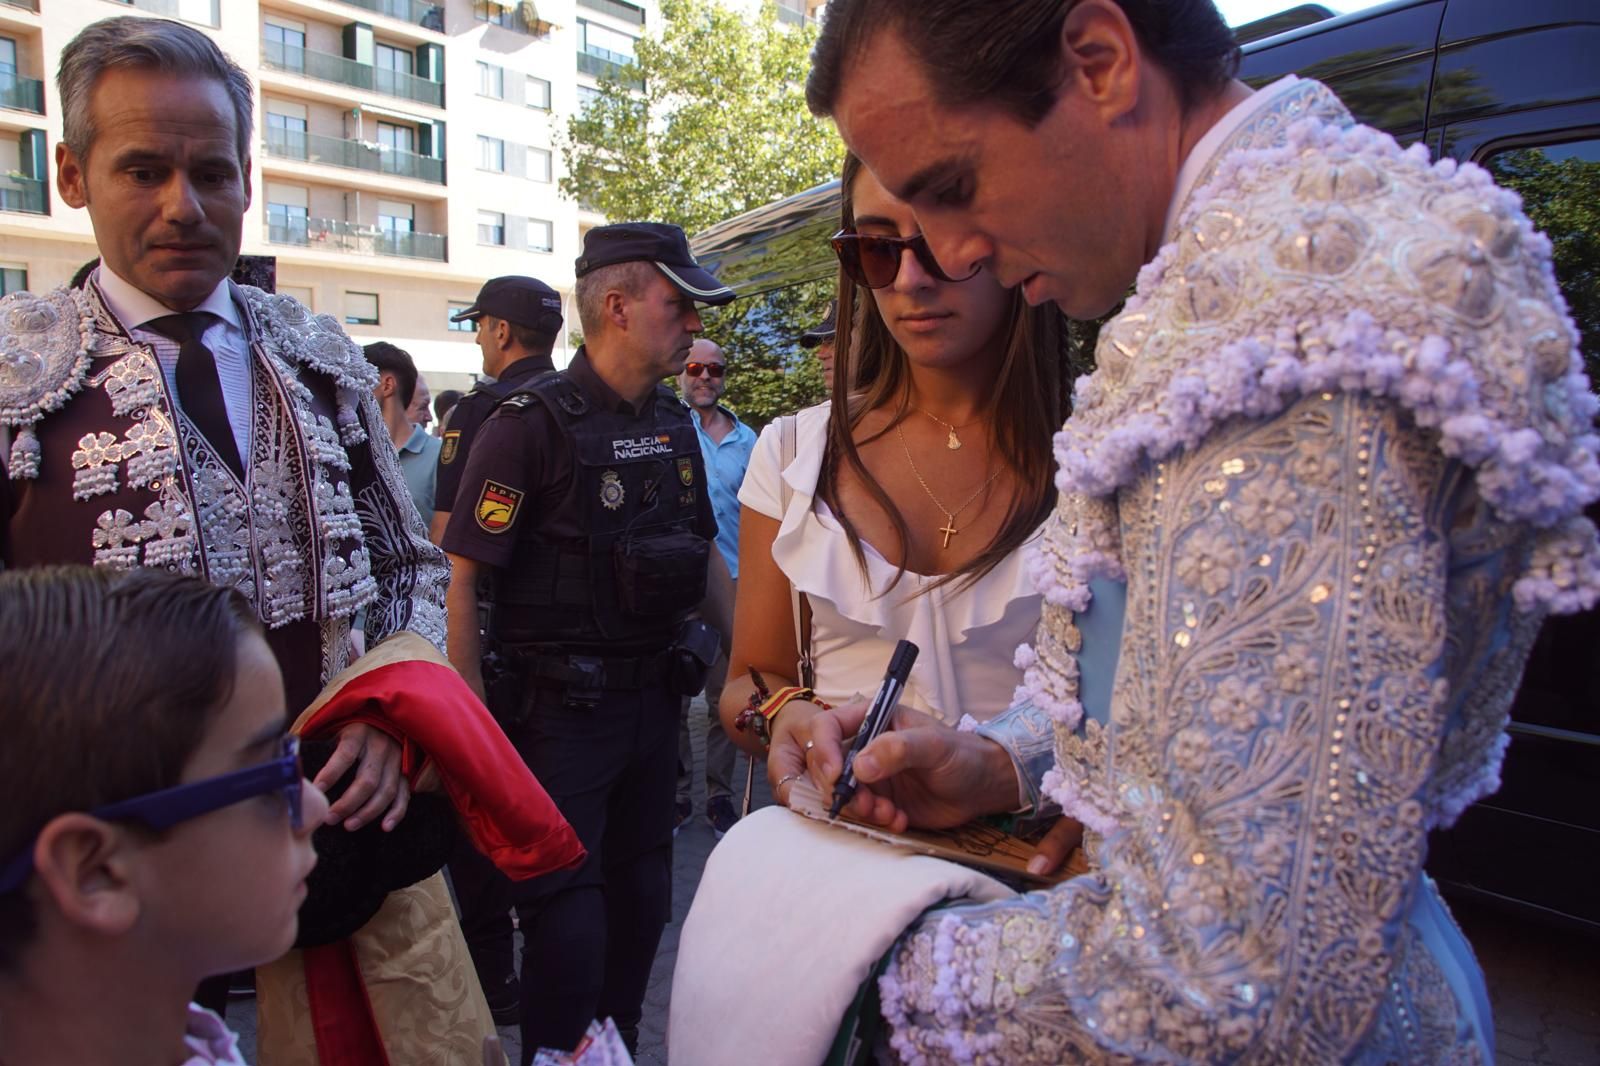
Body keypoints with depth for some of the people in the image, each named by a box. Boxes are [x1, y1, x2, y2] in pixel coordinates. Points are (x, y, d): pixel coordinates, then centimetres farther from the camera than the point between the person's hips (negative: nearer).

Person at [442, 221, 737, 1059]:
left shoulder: (672, 422, 7)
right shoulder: (532, 422, -14)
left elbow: (705, 553, 17)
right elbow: (465, 575, -15)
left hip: (652, 698, 7)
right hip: (559, 708, -7)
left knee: (640, 896, 18)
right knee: (566, 911, 2)